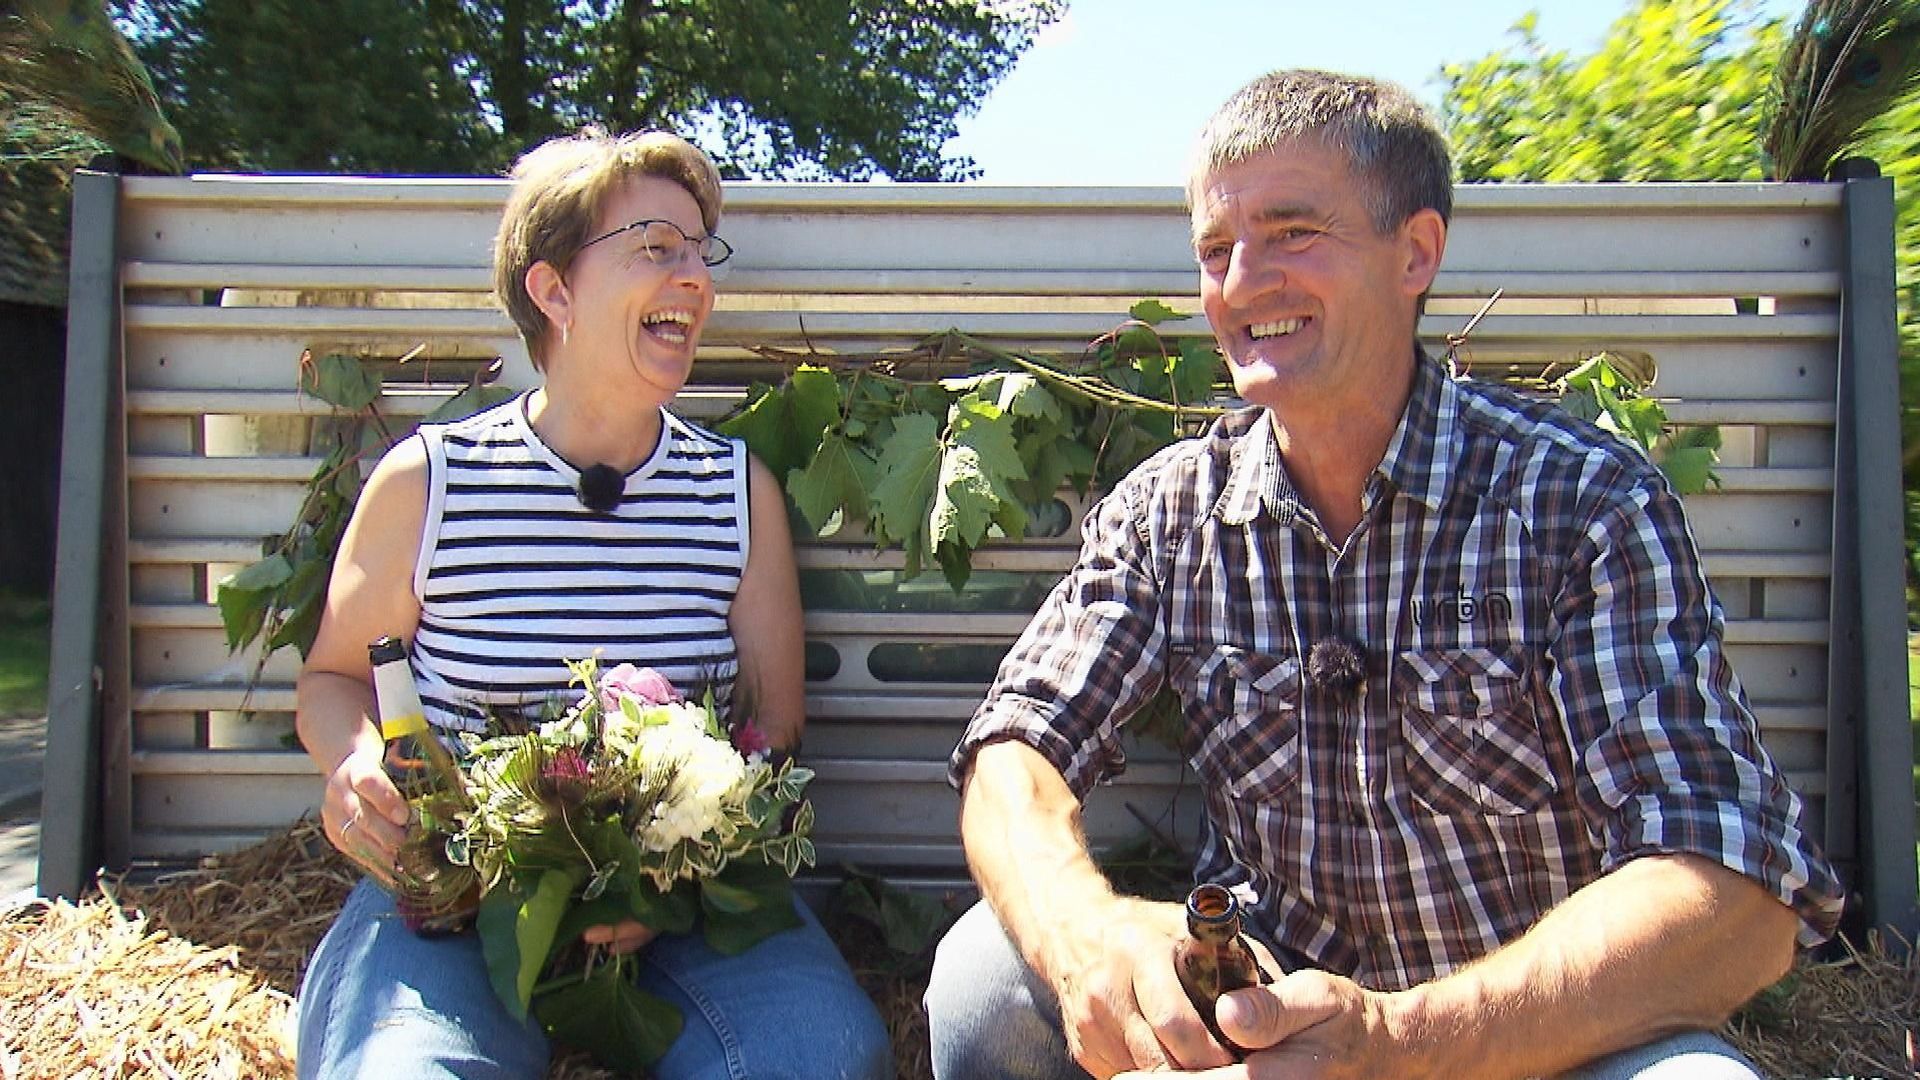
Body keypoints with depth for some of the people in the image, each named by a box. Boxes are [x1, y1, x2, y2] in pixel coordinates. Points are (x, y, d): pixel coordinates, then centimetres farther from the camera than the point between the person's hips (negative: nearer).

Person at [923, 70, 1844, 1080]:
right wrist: (1087, 929, -33)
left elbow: (1737, 899, -21)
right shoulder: (1168, 508, -3)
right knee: (986, 974, -23)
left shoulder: (1584, 500, -14)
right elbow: (1015, 751, -9)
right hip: (1264, 993, 2)